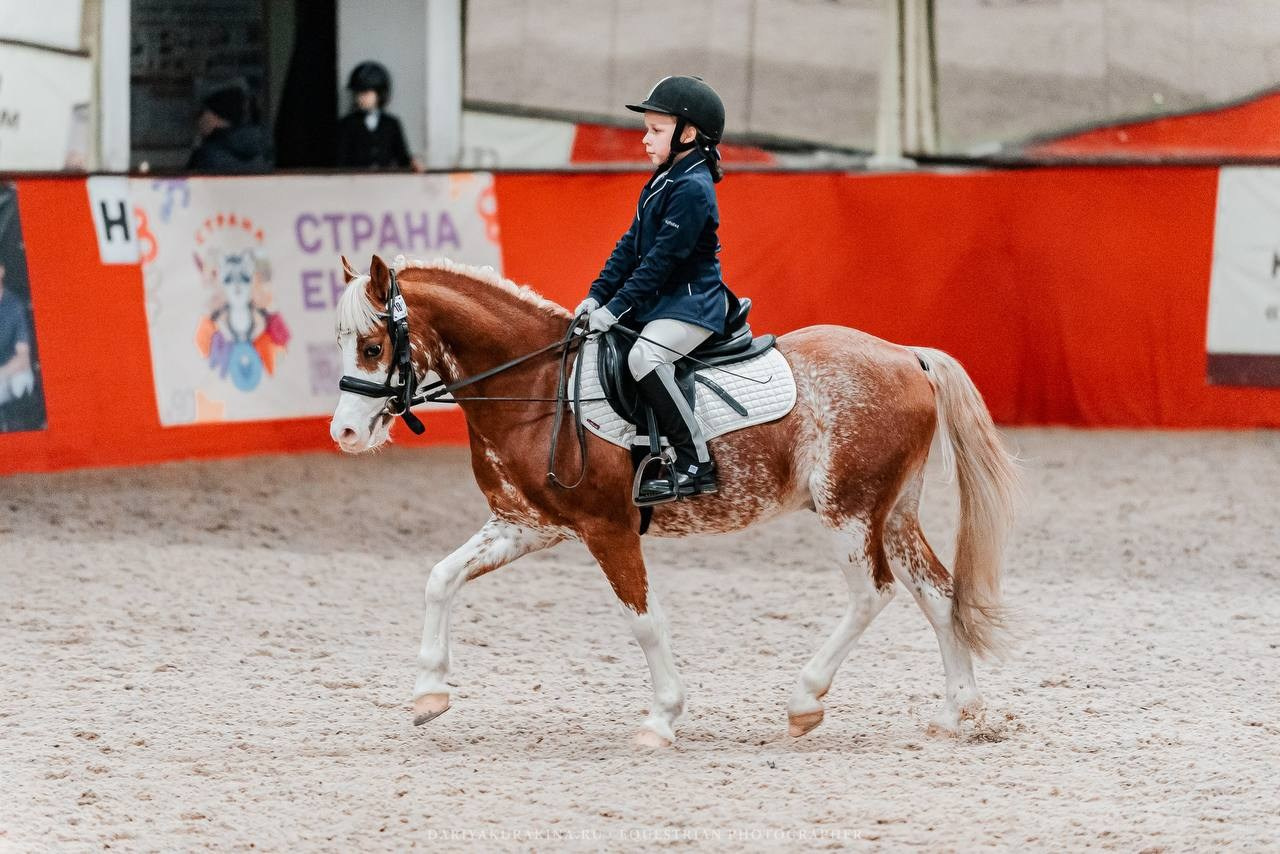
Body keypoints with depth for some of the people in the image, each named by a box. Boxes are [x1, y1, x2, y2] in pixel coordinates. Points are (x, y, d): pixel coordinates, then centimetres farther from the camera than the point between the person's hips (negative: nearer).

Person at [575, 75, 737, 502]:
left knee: (645, 356, -31)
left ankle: (696, 465, -28)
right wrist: (598, 295, 6)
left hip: (691, 302, -11)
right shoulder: (662, 182, 13)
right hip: (660, 301, 11)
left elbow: (661, 260, -22)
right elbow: (631, 244, 15)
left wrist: (617, 307, -23)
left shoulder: (691, 190, -18)